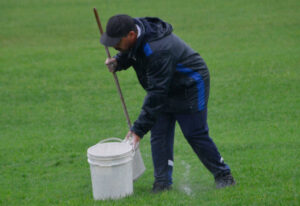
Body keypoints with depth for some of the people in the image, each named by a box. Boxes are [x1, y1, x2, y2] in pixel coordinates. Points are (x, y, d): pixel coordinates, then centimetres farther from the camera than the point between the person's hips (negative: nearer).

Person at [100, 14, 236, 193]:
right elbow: (129, 54, 12)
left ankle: (224, 176, 12)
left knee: (195, 134, -4)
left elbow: (156, 94, -37)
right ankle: (162, 182, 6)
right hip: (166, 89, 9)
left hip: (189, 88, -9)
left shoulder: (157, 52, -38)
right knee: (159, 133, 2)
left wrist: (139, 129, -35)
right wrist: (118, 61, -13)